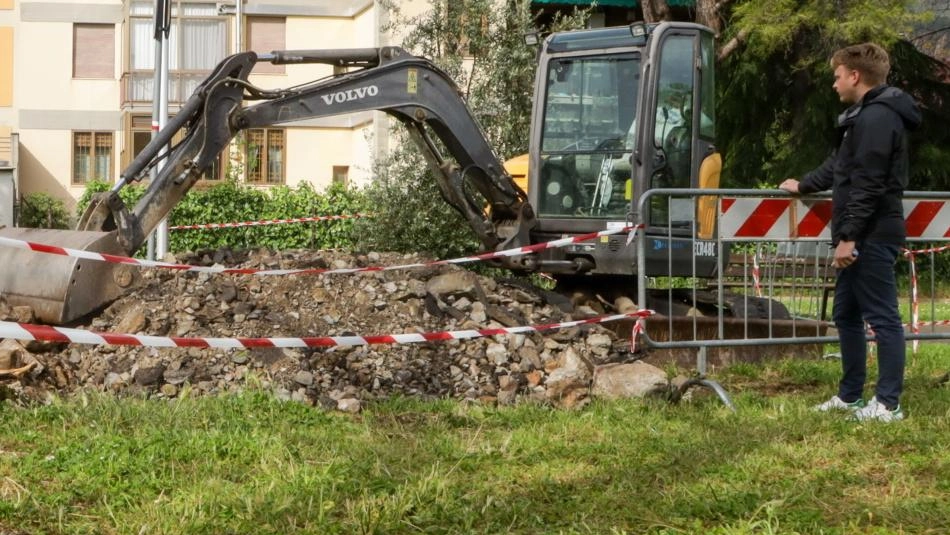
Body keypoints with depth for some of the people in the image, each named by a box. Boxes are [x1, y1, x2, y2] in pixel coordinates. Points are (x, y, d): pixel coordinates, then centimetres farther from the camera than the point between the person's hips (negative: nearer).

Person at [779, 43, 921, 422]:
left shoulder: (877, 118, -16)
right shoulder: (865, 115, 17)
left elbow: (869, 185, -22)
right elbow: (841, 166, 31)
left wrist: (849, 236, -23)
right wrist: (803, 185, 44)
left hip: (872, 236, -11)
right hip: (862, 237, 11)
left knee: (882, 317, -6)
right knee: (847, 315, 15)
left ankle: (888, 404, -2)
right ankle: (850, 396, 24)